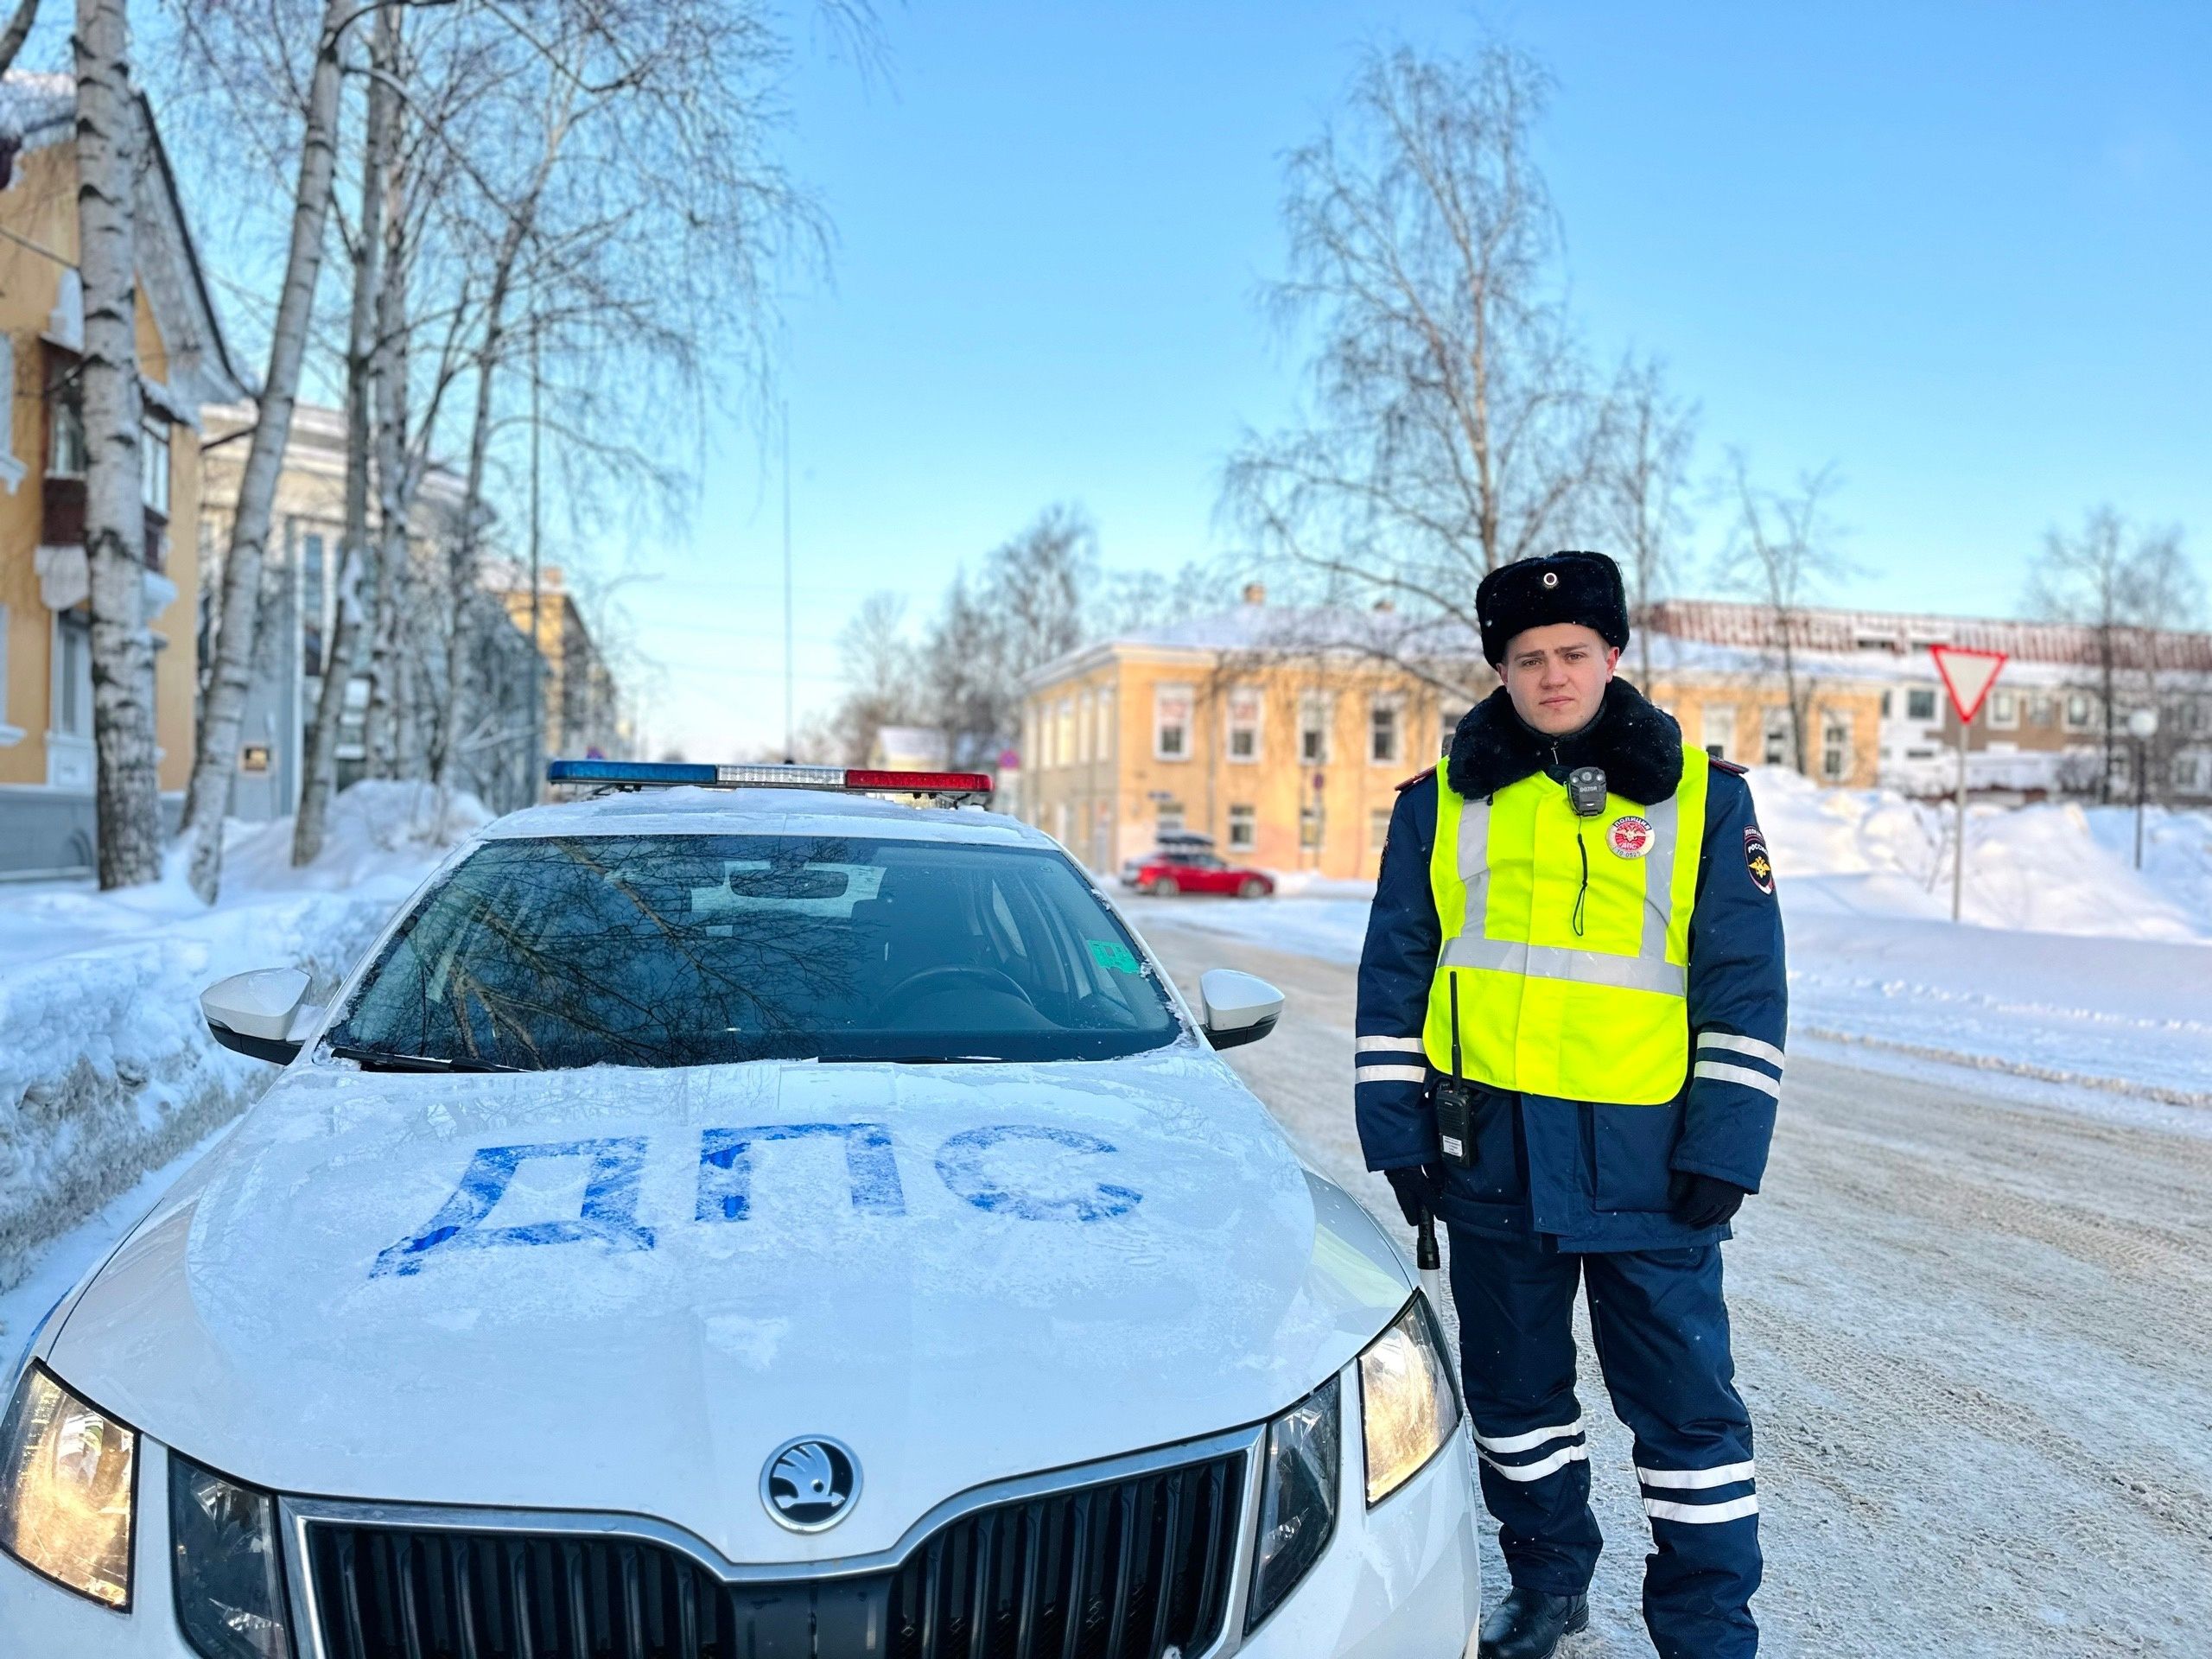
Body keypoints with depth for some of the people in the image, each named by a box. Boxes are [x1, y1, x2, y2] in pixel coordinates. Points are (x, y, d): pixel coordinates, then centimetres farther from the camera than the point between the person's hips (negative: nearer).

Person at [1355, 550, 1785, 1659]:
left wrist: (1723, 1151, -6)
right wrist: (1397, 1136, 2)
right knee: (1513, 1387, 16)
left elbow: (1746, 986, 1)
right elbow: (1395, 978, 8)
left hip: (1645, 1159, -2)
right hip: (1490, 1149, 2)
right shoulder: (1442, 802, 5)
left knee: (1686, 1401, 4)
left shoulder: (1701, 796, 2)